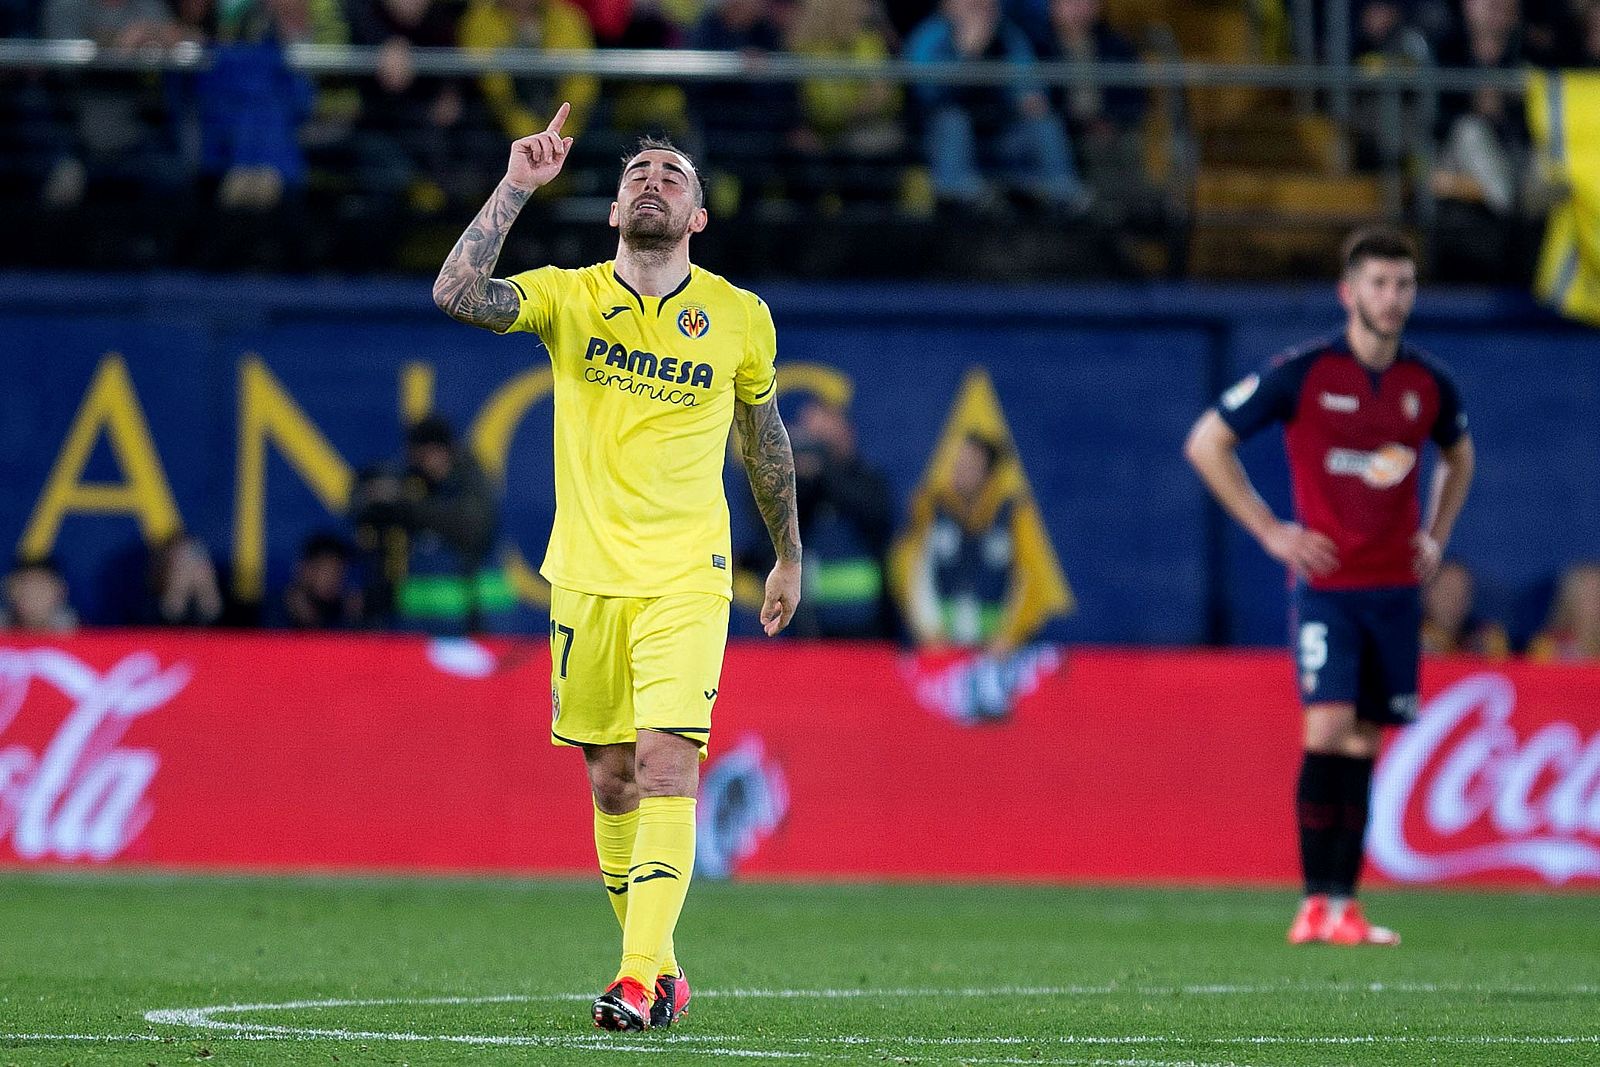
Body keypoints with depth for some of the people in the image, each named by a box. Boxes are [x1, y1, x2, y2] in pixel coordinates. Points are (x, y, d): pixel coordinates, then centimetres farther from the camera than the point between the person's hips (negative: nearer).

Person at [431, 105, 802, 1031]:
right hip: (585, 575, 2)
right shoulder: (567, 297, 0)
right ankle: (660, 963, 23)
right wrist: (517, 187, -20)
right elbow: (457, 294, -17)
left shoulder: (740, 319, 2)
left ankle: (641, 982, -21)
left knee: (666, 763, -16)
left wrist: (789, 555, 24)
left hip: (687, 580, -2)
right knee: (611, 778, 7)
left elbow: (765, 435, 17)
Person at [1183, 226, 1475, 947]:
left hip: (1396, 585, 4)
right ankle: (1316, 902, -13)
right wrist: (1268, 531, -6)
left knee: (1362, 744, 5)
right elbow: (1206, 443, -2)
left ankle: (1344, 905, 8)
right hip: (1326, 583, -4)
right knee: (1329, 727, -18)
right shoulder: (1302, 374, -8)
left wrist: (1436, 537, 14)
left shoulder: (1429, 384, 5)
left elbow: (1458, 455, 27)